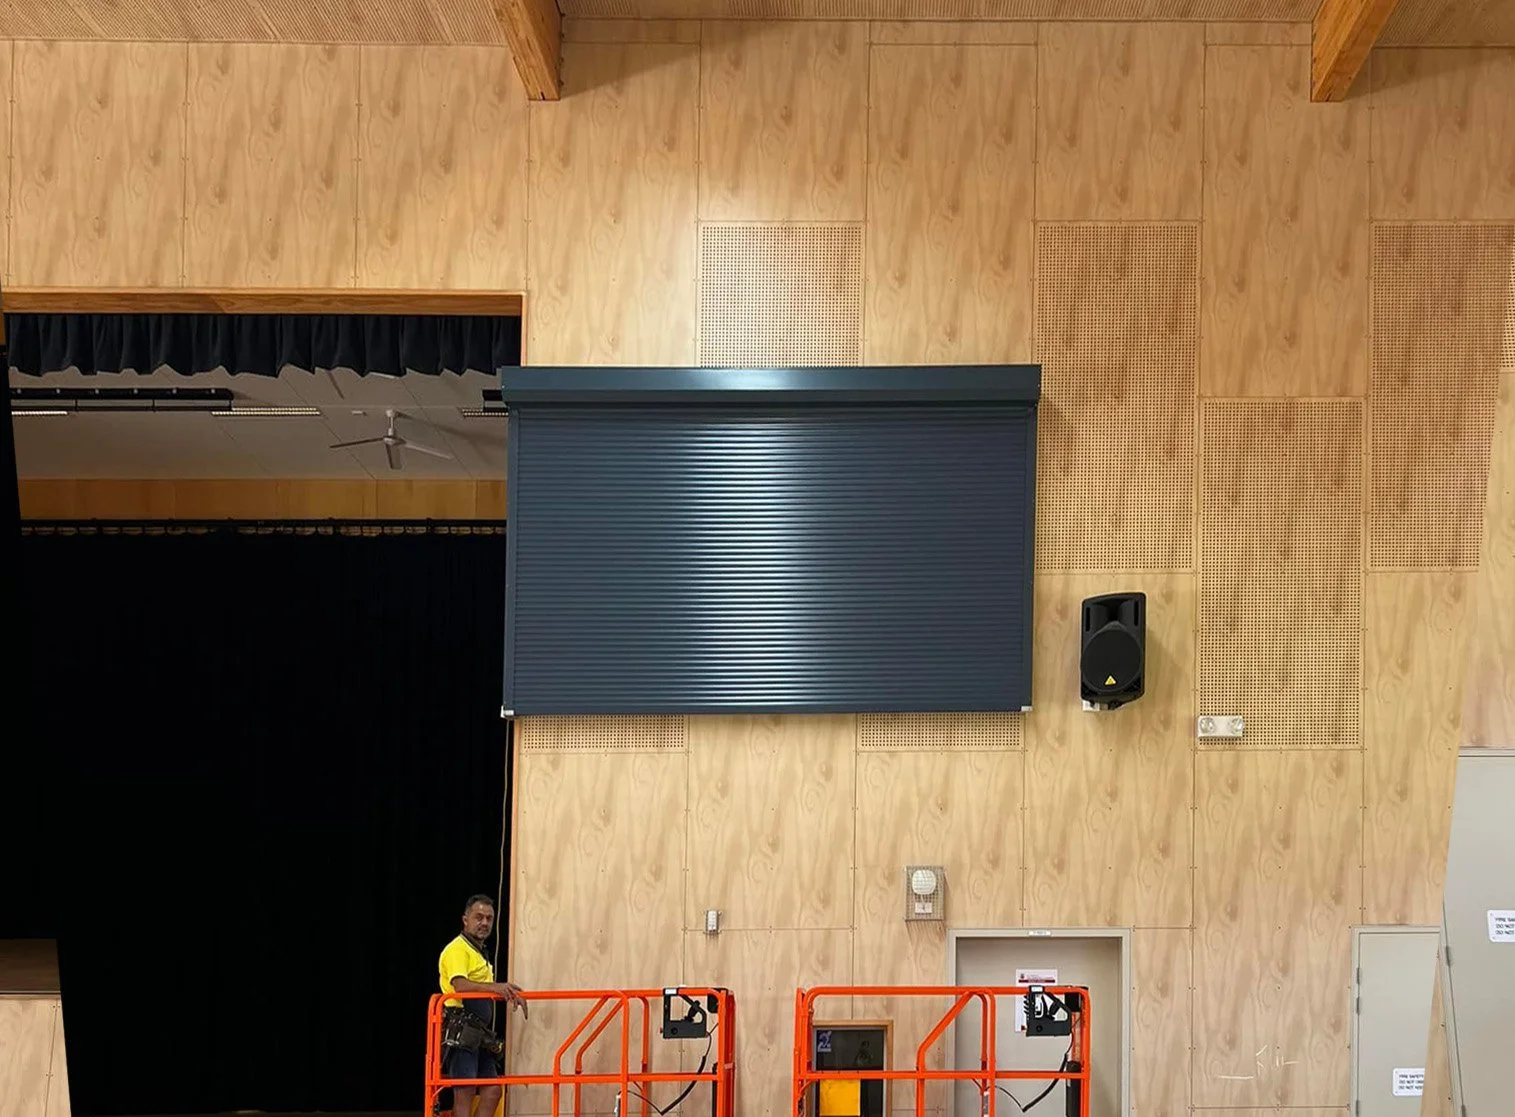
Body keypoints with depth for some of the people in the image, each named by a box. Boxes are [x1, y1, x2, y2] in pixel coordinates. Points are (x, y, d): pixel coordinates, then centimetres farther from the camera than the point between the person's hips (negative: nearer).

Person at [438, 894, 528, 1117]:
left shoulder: (479, 952, 24)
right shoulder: (457, 950, -8)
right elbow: (460, 985, -24)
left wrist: (508, 993, 14)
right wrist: (495, 987, -33)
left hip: (480, 1035, 10)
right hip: (461, 1031, -10)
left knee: (492, 1090, 5)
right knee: (465, 1091, -10)